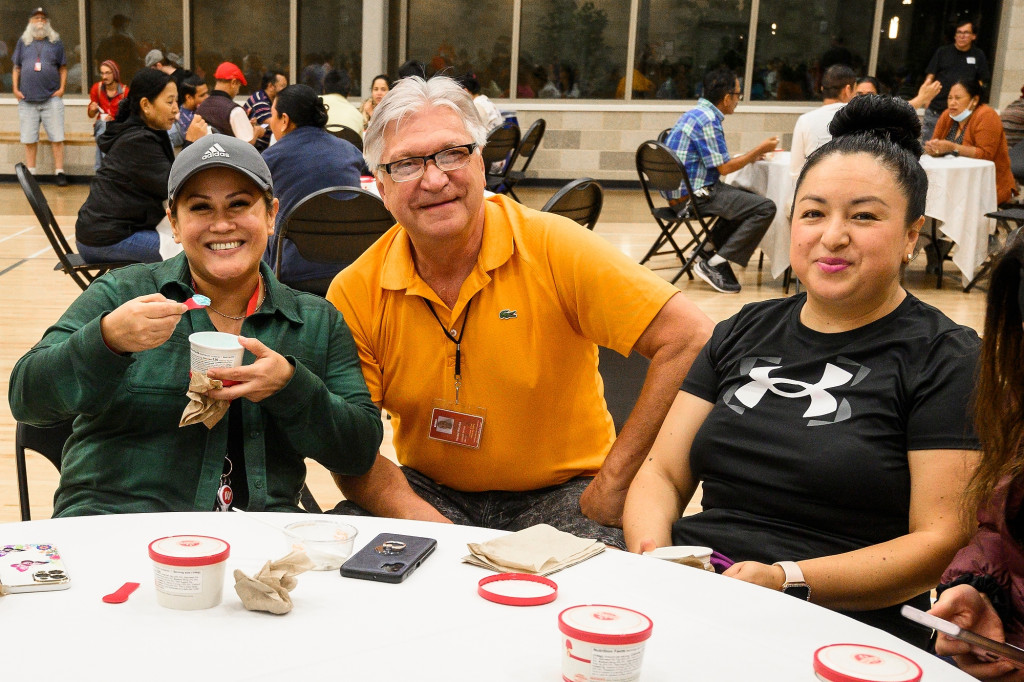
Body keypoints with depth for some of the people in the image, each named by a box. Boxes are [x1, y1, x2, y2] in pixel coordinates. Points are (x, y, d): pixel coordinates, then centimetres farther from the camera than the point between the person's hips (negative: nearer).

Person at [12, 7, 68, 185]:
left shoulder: (56, 42, 7)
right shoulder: (23, 42, 11)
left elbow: (63, 68, 9)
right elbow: (16, 68, 14)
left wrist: (62, 88, -3)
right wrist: (15, 89, 4)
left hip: (51, 99, -2)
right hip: (27, 100, 2)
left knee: (57, 138, -4)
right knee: (29, 140, 5)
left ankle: (59, 172, 2)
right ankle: (30, 173, 12)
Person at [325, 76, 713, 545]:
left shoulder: (552, 249, -15)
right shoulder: (355, 295, -7)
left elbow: (690, 338, -19)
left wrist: (613, 483, -18)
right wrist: (423, 520, -24)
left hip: (558, 493, -2)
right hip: (428, 489, 2)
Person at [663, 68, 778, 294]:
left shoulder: (697, 113, 15)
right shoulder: (707, 120, -16)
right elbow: (724, 167, -15)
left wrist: (751, 155, 20)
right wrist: (760, 150, -3)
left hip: (681, 192, 10)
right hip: (693, 196, -10)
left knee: (746, 197, 27)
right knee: (765, 208, -13)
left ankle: (708, 250, 17)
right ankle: (714, 264, -13)